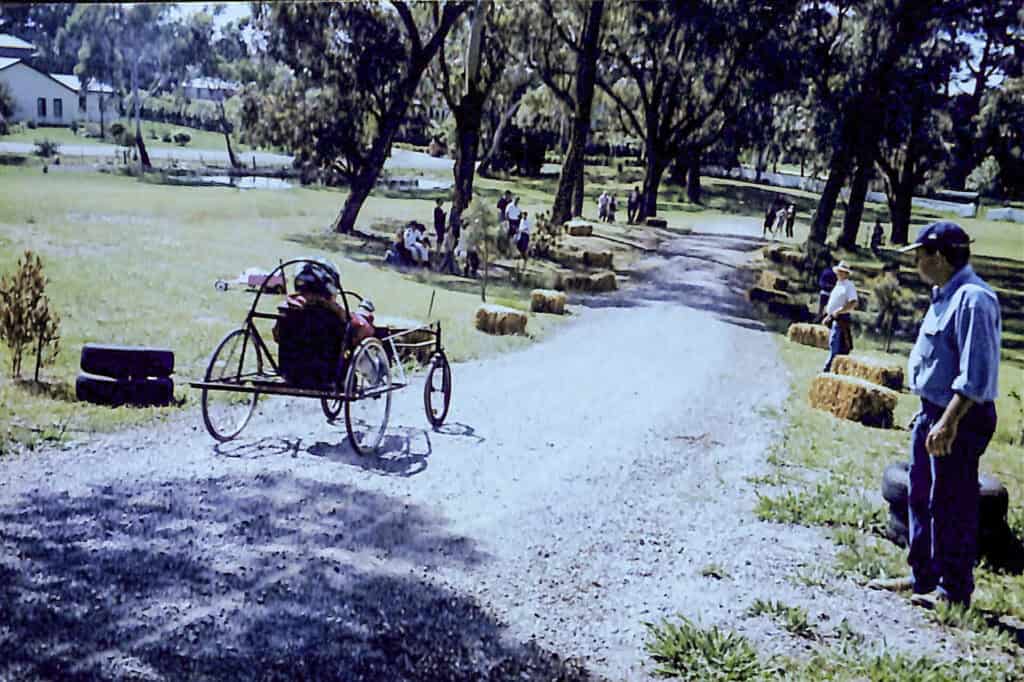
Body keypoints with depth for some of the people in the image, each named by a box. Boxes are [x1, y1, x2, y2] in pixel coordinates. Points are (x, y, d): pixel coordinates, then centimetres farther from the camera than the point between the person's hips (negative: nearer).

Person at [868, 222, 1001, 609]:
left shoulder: (973, 299, -20)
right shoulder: (945, 295, 12)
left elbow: (975, 374, -24)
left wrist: (949, 422, -26)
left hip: (960, 417, -10)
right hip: (933, 411, 10)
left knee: (952, 504, 0)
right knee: (920, 497, 17)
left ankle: (954, 589, 13)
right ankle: (922, 577, 30)